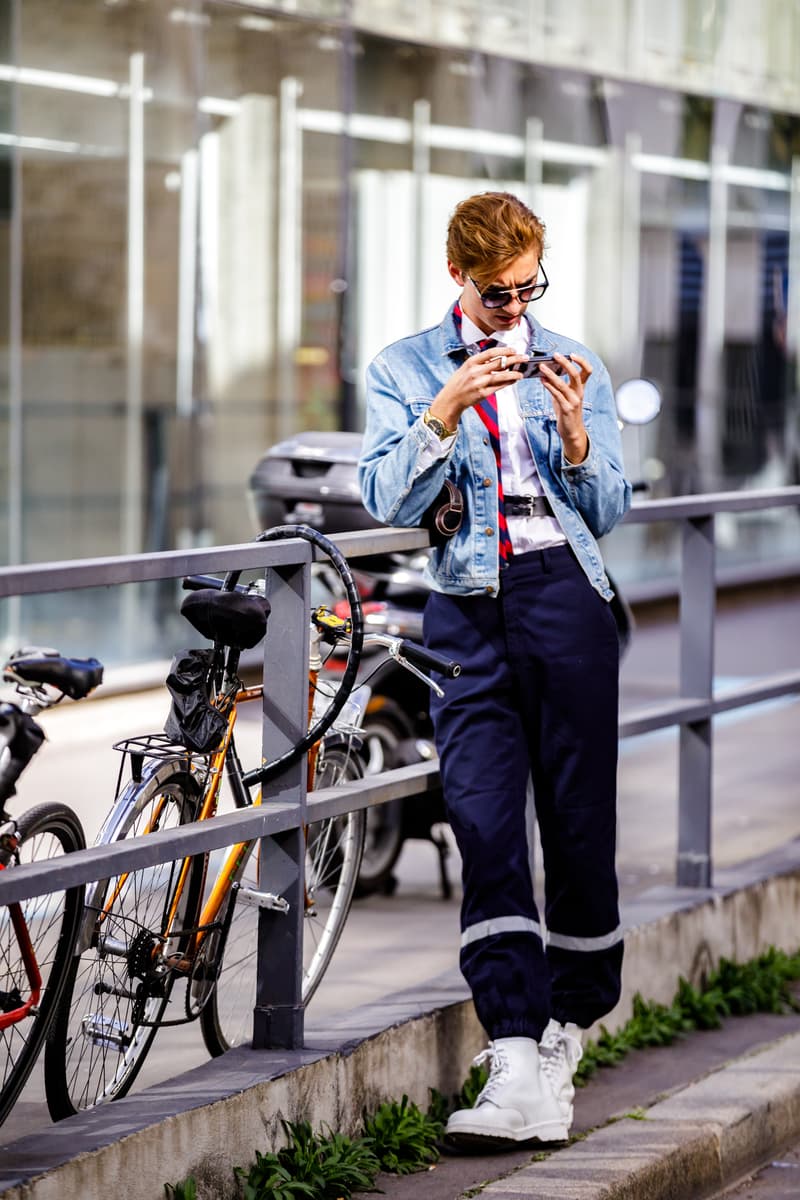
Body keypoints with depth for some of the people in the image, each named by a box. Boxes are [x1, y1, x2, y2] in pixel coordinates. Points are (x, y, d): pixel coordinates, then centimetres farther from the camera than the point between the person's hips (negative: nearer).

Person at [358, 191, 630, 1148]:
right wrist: (447, 409, -16)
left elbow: (607, 512, 11)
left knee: (579, 820, 1)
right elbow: (388, 501, -3)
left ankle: (569, 1024, 21)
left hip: (564, 597, 1)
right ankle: (518, 1073, -20)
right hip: (468, 611, -1)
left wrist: (576, 432, -8)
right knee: (486, 829, -13)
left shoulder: (574, 367, 14)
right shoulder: (402, 370, 10)